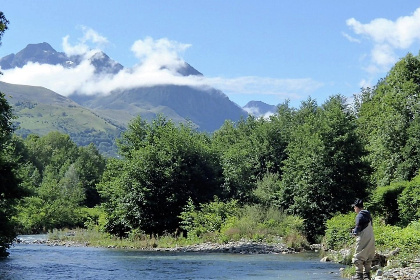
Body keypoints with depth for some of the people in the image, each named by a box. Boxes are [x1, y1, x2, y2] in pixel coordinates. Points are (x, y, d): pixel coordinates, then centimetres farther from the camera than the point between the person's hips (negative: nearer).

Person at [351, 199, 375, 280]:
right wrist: (356, 231, 17)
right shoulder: (368, 215, 14)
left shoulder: (360, 215, -12)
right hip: (371, 239, 9)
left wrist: (354, 232, 6)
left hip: (363, 239, -9)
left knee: (358, 257, -2)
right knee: (368, 257, 15)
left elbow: (358, 227, -15)